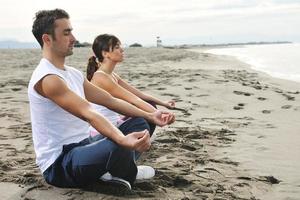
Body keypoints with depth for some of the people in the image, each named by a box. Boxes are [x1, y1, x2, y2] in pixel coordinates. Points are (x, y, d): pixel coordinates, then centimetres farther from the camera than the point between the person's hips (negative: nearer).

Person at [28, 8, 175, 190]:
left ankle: (115, 171, -8)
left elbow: (111, 101, 11)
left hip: (83, 146, 10)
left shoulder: (73, 74, 11)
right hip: (58, 164, -10)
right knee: (119, 146, -36)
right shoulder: (48, 79, -19)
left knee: (139, 124, 10)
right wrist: (123, 140, -45)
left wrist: (150, 116, 3)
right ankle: (125, 178, -2)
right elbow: (88, 114, -33)